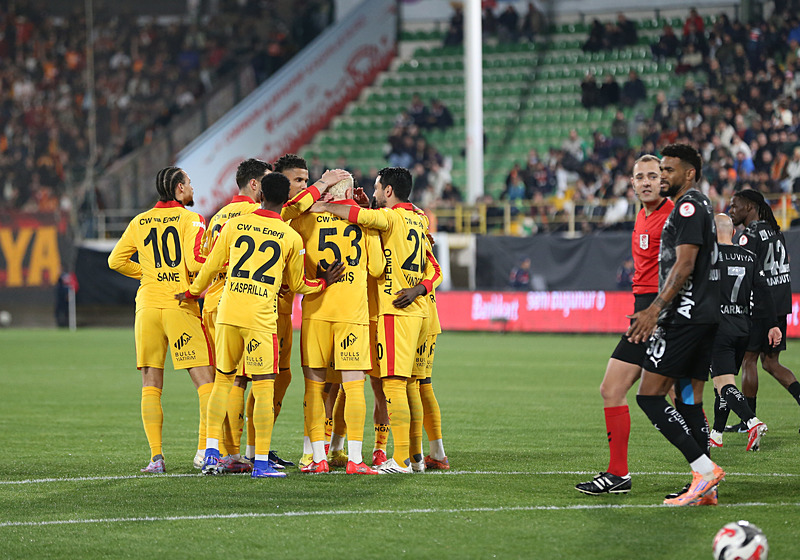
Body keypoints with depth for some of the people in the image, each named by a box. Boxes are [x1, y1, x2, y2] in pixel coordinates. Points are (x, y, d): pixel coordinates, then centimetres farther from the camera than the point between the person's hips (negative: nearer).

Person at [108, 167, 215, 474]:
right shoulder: (190, 220, -2)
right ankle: (207, 450, -10)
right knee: (205, 381, -1)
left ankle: (156, 456, 0)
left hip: (147, 307, 4)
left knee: (151, 385, 6)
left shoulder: (139, 223, 11)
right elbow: (195, 262, -14)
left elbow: (116, 260, 11)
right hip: (180, 307, -4)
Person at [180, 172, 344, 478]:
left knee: (223, 380, 15)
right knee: (264, 387, 0)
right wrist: (324, 282, 29)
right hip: (261, 318, -3)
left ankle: (211, 452, 11)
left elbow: (212, 266, 14)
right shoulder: (292, 238, 2)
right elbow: (298, 285, 13)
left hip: (228, 314, 3)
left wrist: (192, 293, 30)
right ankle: (261, 462, -2)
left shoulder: (234, 225, 5)